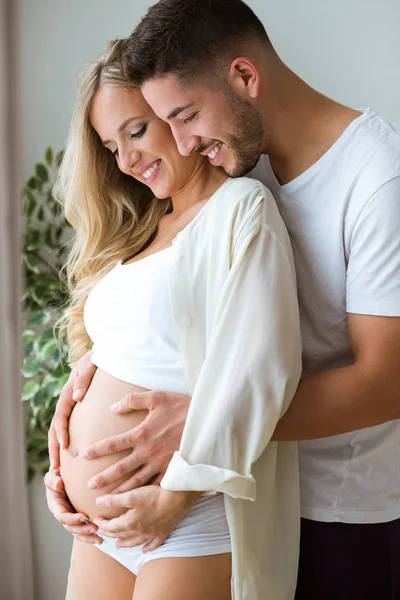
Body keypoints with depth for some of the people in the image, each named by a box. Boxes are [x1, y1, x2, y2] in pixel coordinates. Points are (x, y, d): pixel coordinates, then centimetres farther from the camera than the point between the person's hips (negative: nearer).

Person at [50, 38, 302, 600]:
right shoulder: (136, 232, 14)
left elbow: (259, 367, -20)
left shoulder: (241, 206, -9)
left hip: (191, 527, -7)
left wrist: (173, 495, -17)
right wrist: (66, 469, 7)